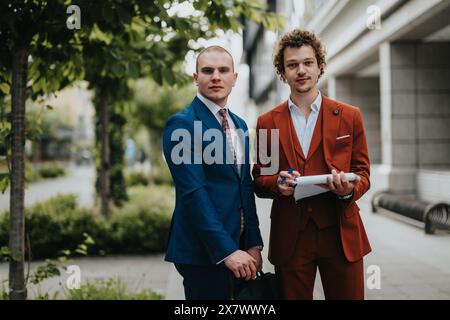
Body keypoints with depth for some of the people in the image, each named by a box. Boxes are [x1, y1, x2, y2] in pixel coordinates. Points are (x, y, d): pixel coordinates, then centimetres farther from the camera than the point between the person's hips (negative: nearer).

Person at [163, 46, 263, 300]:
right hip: (205, 251, -7)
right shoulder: (181, 124, -11)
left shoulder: (239, 124, 13)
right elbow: (193, 193, -18)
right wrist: (226, 250, -20)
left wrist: (254, 244, 6)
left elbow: (246, 188, 13)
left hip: (240, 247, 7)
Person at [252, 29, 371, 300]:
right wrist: (277, 183, -13)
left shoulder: (350, 117, 4)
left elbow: (363, 173, 7)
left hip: (341, 234, 0)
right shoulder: (267, 123, 6)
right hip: (289, 238, 0)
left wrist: (349, 189, -15)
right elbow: (259, 180, 10)